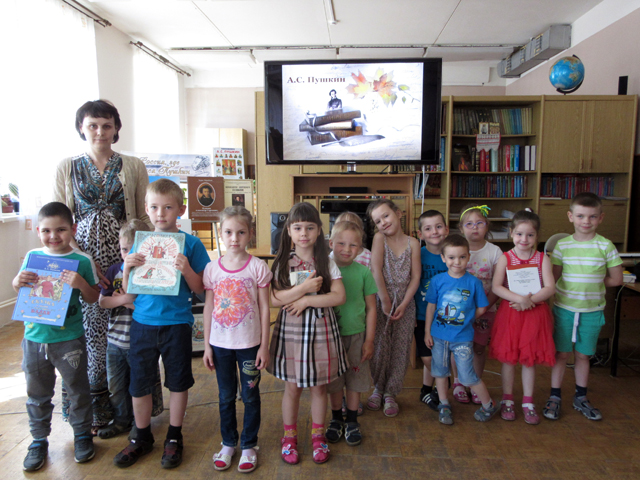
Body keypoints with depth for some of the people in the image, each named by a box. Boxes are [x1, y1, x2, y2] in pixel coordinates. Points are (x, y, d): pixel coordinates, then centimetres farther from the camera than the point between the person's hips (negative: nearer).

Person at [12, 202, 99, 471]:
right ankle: (39, 441, 36)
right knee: (37, 394, 17)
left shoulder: (82, 261, -9)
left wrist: (81, 284, -25)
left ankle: (82, 435, 32)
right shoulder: (32, 257, 0)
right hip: (34, 338, 3)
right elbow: (20, 292, 12)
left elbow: (93, 299, -5)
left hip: (69, 339, -3)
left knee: (78, 390, 12)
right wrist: (17, 283, -11)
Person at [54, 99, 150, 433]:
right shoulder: (66, 168, 8)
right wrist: (83, 257, -10)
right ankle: (93, 411, 19)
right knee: (88, 330, 1)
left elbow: (144, 218, 7)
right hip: (81, 259, 1)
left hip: (123, 259, 0)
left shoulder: (133, 167, 7)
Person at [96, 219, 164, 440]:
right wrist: (123, 299, -17)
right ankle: (121, 420, 37)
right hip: (115, 341, 5)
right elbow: (102, 301, -1)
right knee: (115, 384, 17)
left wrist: (131, 303, -23)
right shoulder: (114, 270, 2)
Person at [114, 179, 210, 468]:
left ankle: (174, 438, 31)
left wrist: (186, 269, -23)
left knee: (178, 382, 11)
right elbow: (128, 290, 6)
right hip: (143, 322, 3)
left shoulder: (190, 244, -5)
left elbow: (199, 289, -5)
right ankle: (142, 438, 34)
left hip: (176, 323, -2)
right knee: (139, 383, 13)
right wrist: (127, 268, -13)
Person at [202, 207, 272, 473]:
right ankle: (228, 443, 34)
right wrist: (207, 345, 4)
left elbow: (264, 308, -5)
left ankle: (249, 446, 28)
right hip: (221, 343, 2)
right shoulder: (212, 268, -2)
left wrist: (264, 345, -6)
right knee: (226, 396, 16)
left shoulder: (257, 266, -9)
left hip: (249, 343, -2)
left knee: (250, 396, 11)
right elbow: (209, 308, 4)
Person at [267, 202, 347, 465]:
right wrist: (304, 288, -20)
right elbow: (273, 298, -11)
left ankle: (318, 435, 31)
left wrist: (306, 300, -17)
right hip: (290, 330, 0)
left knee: (319, 386, 12)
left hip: (320, 330, 1)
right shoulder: (282, 263, -2)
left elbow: (339, 296, -11)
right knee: (292, 387, 10)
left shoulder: (326, 263, -1)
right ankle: (289, 436, 30)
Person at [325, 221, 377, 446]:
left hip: (356, 335, 0)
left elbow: (371, 308, -1)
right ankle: (336, 420, 34)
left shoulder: (363, 272, -6)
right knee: (334, 382, 13)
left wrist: (369, 340, -2)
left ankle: (352, 422, 30)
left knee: (354, 381, 11)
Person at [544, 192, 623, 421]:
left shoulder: (606, 246, -4)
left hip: (592, 310, 0)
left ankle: (581, 398, 30)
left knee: (582, 355, 13)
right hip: (564, 308, 0)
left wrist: (591, 282, -1)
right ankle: (554, 397, 19)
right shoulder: (562, 245, -2)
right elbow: (554, 277, 2)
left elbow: (616, 279, 0)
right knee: (561, 353, 6)